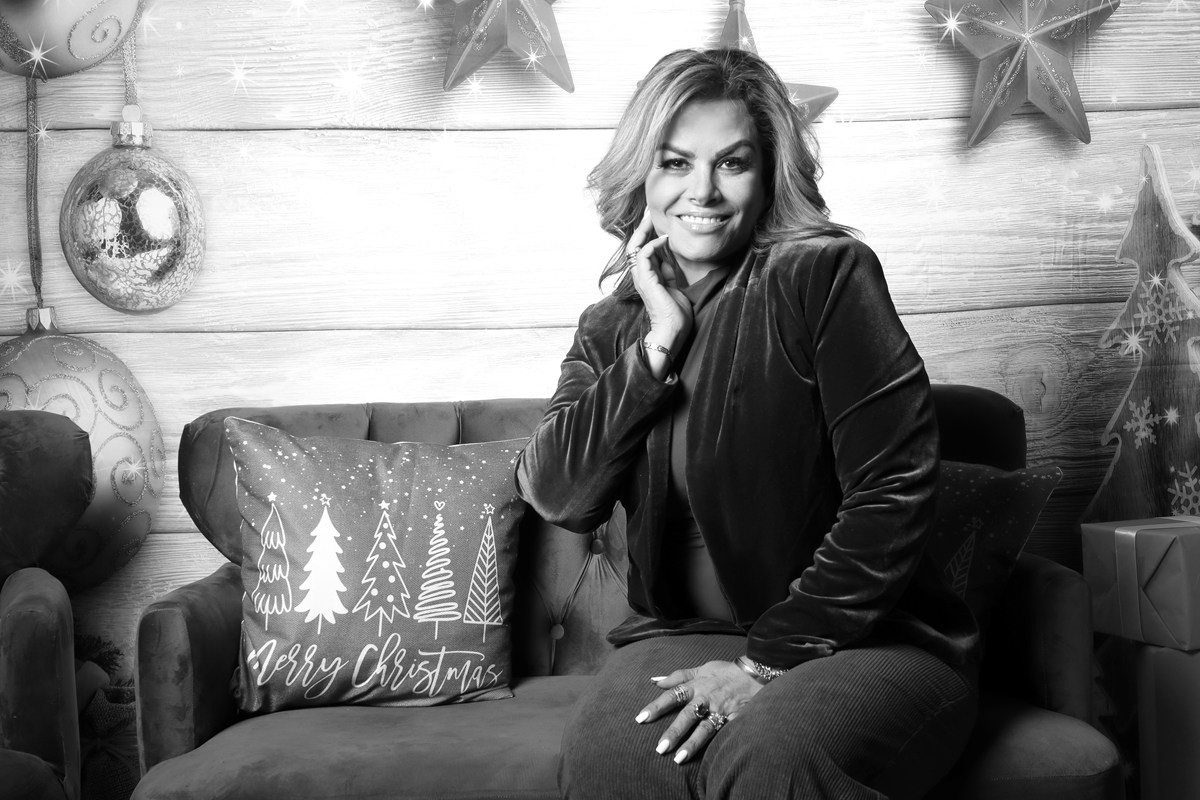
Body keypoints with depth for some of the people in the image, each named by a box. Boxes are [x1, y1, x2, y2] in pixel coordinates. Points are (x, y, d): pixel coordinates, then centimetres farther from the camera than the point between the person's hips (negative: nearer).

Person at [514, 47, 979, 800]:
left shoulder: (823, 274, -7)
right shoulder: (611, 329, 10)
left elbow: (893, 491, -14)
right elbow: (557, 495, -4)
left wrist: (774, 657, -17)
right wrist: (659, 343, -10)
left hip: (870, 638, -3)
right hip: (685, 637, 4)